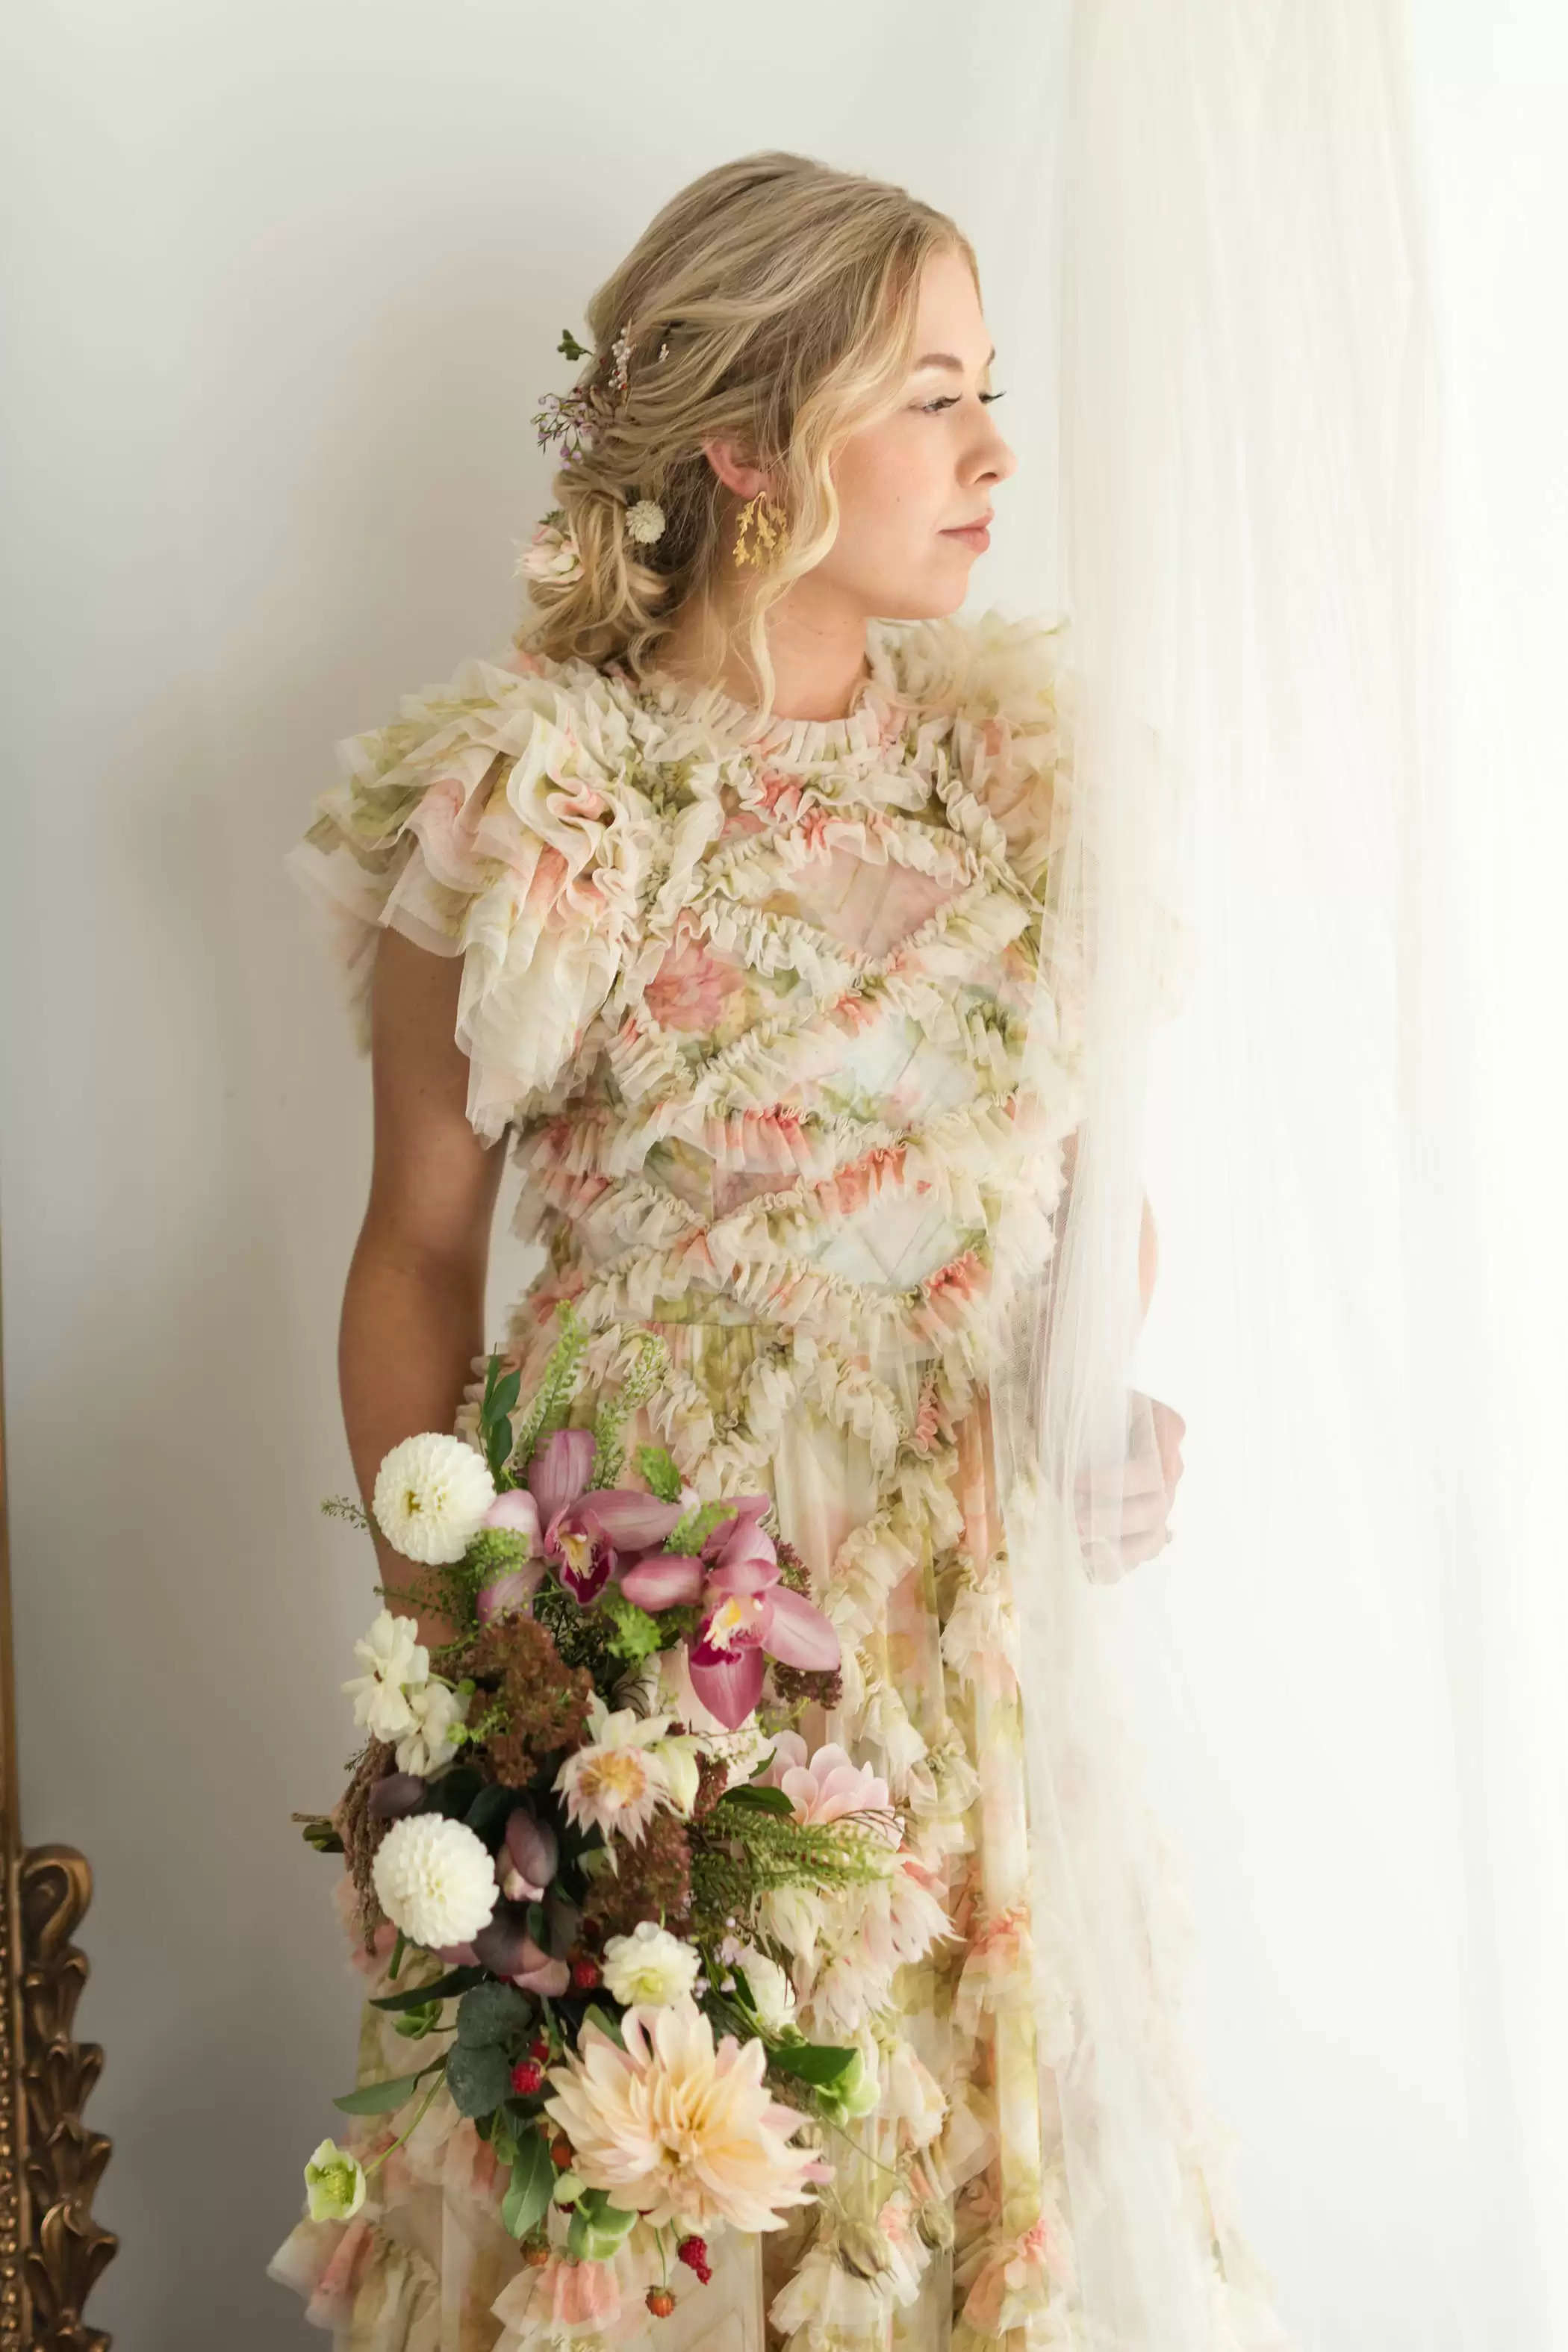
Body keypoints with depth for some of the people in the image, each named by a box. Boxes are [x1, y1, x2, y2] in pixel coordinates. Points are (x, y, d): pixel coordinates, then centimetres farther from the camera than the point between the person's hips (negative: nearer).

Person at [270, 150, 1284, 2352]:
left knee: (980, 2121, 17)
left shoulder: (1016, 749, 2)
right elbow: (417, 1259, -3)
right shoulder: (525, 807, -10)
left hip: (979, 1594, 4)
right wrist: (436, 1650, -5)